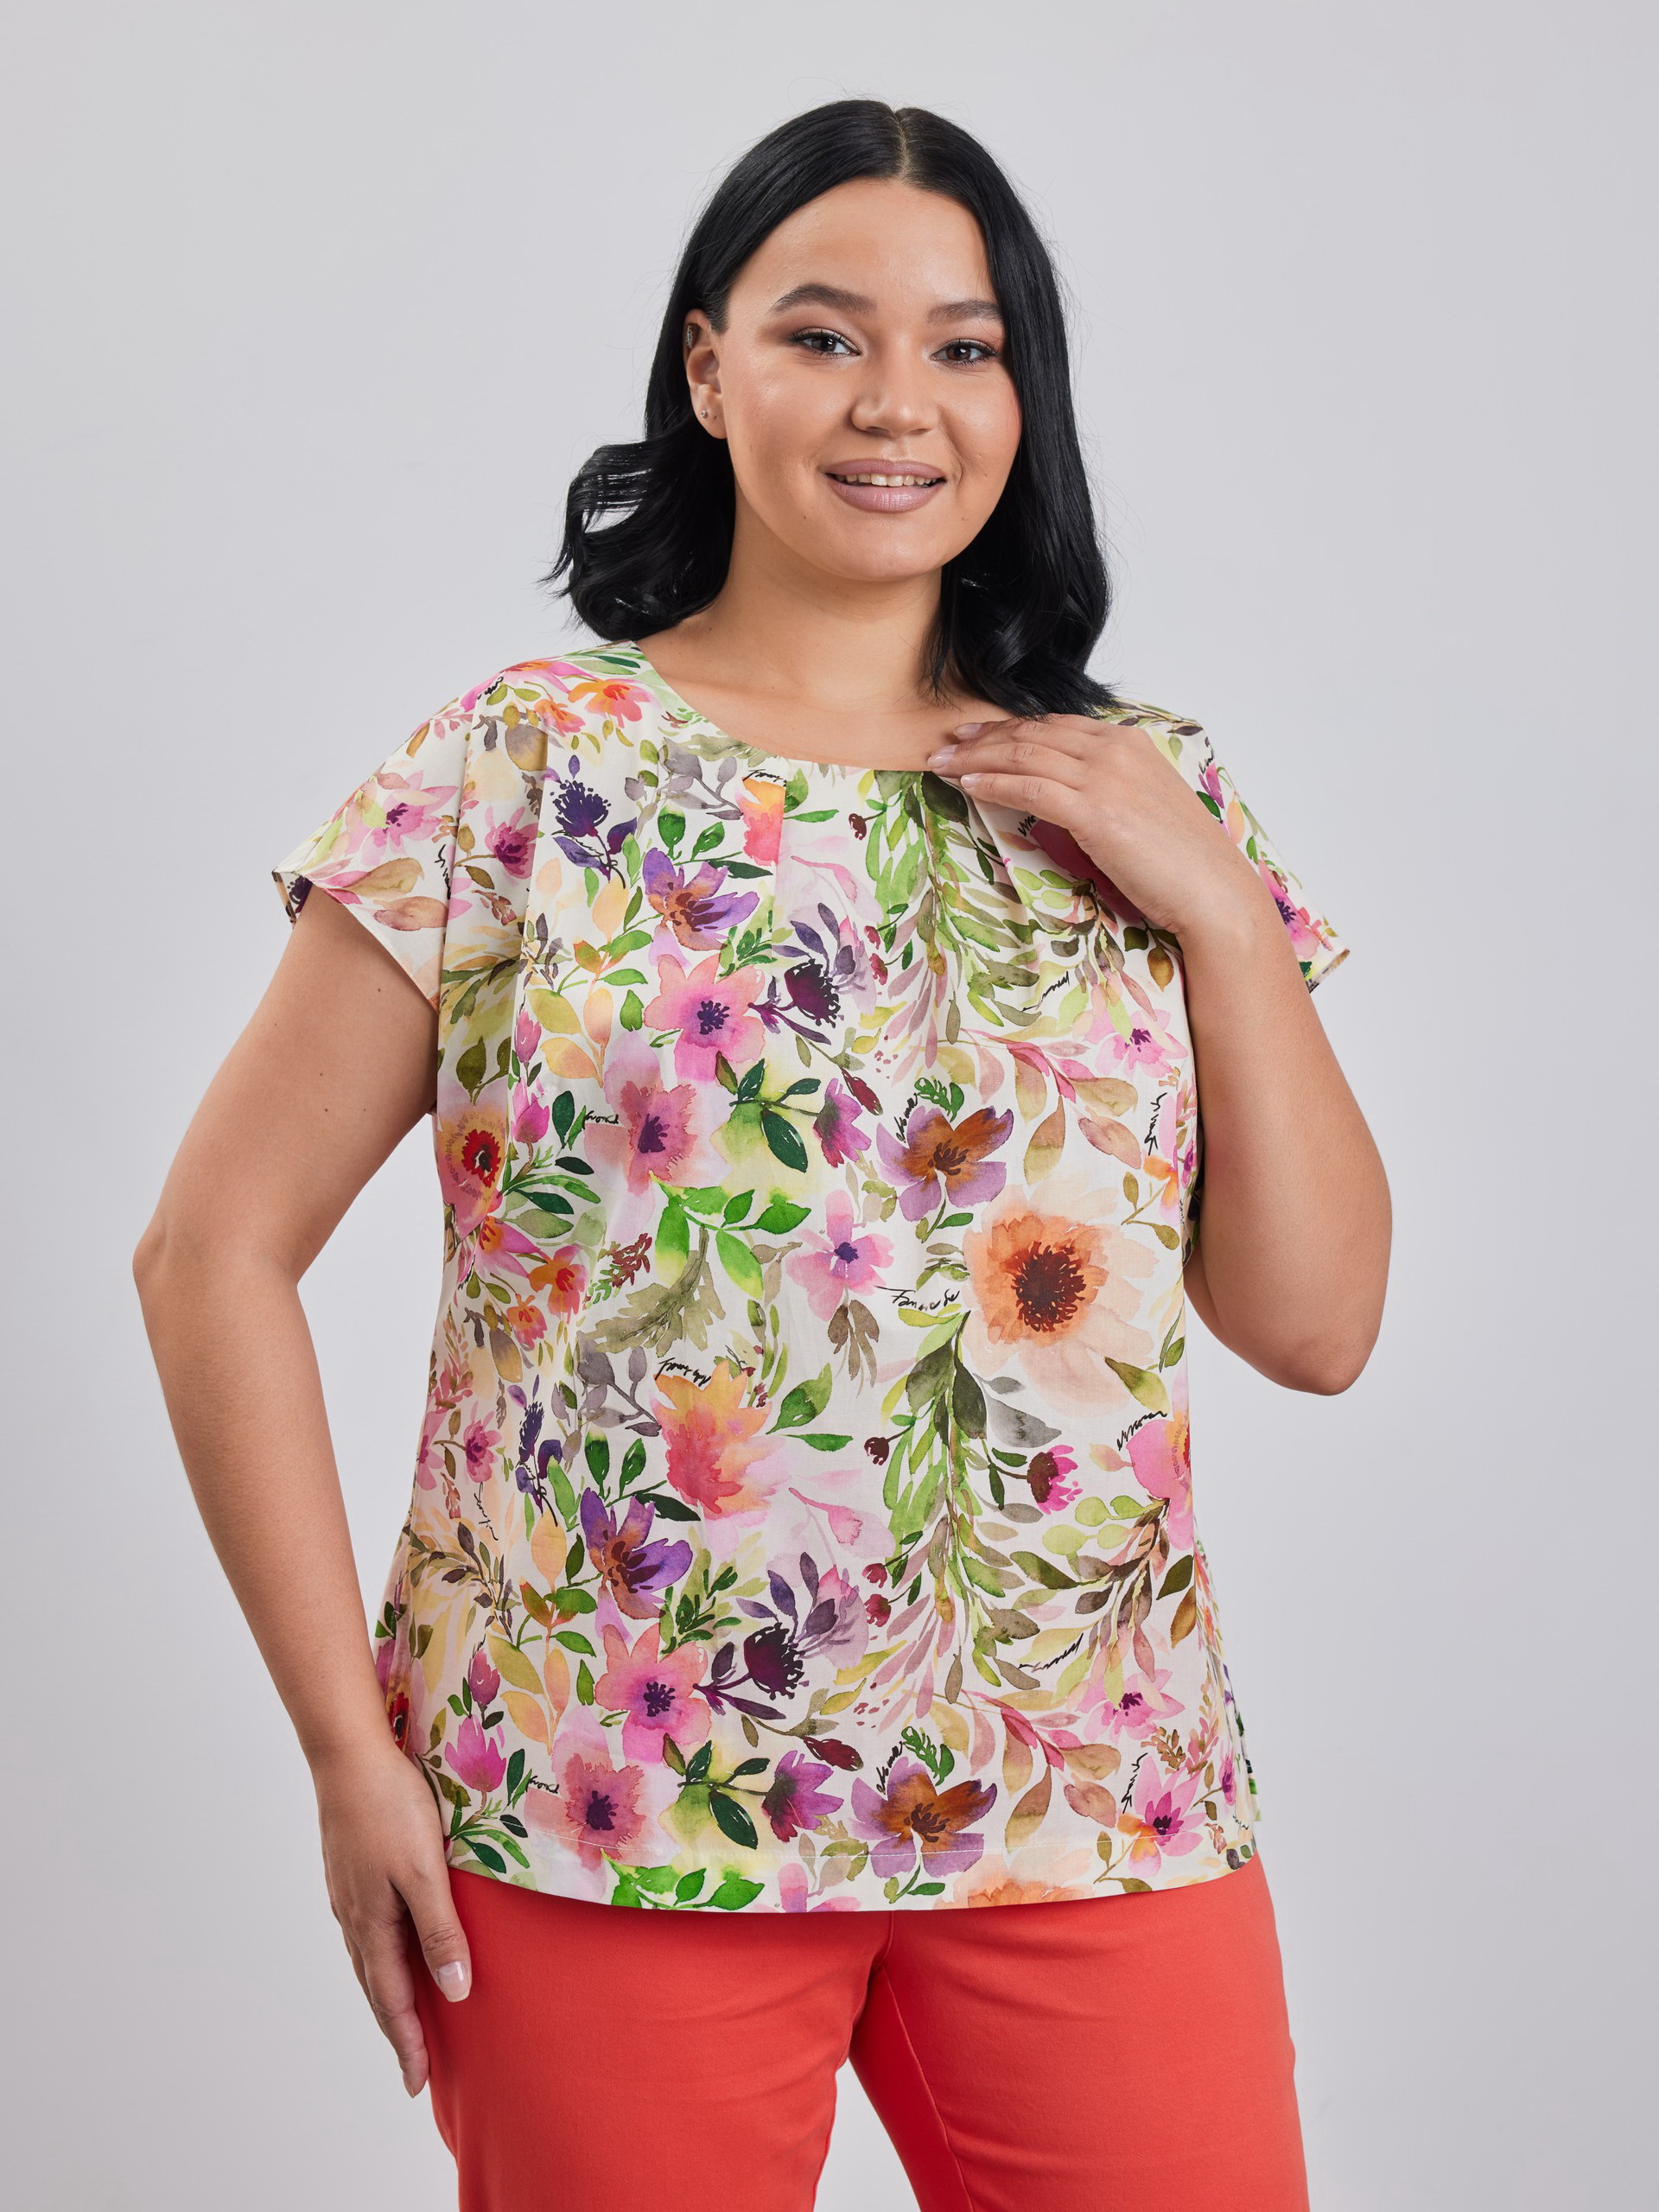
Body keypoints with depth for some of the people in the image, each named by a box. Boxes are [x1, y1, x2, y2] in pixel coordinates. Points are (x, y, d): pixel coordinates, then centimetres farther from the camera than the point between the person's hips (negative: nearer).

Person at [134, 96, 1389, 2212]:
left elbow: (1318, 1322, 6)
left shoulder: (1149, 802, 8)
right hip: (611, 1817, -2)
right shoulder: (520, 768, -2)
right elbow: (213, 1254, -3)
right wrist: (351, 1747, -7)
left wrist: (1220, 907, -5)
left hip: (1096, 1803, 3)